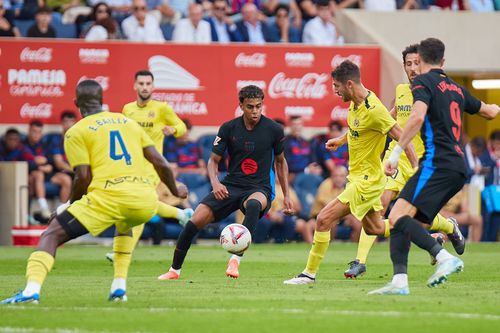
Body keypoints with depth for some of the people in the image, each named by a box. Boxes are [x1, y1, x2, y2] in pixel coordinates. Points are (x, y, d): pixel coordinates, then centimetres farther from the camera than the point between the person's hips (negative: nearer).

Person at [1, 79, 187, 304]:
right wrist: (176, 192, 37)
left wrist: (70, 206, 16)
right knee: (124, 226, 40)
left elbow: (83, 178, 0)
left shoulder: (76, 132, 8)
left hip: (108, 196, -5)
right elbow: (161, 164, 21)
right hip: (146, 199, 5)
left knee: (51, 236, 4)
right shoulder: (129, 123, 23)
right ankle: (119, 287, 25)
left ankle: (32, 290, -20)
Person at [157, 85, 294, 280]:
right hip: (230, 186, 2)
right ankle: (175, 270, 7)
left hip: (260, 189, -2)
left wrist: (286, 196, 10)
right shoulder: (229, 128, -2)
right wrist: (215, 183, -16)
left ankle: (236, 259, -40)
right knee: (195, 221, -14)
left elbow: (281, 162, 12)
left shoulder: (274, 130, -4)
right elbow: (213, 160, 4)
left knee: (254, 204, -41)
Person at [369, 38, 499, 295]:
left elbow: (417, 117, -19)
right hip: (458, 168, 8)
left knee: (398, 216, -20)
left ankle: (445, 258, -32)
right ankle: (399, 281, -6)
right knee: (400, 219, 7)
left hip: (437, 164, -8)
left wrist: (396, 152, -17)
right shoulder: (455, 88, 22)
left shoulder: (423, 82, 0)